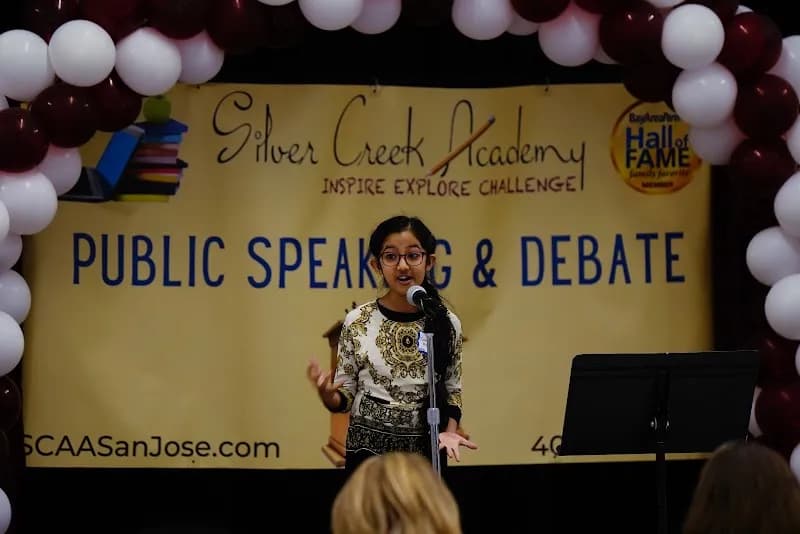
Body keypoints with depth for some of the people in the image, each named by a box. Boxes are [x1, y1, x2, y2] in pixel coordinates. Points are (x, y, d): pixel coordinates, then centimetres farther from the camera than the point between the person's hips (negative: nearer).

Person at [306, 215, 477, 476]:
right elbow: (345, 397, 0)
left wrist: (449, 430, -9)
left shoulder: (447, 324, -3)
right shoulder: (357, 322, -6)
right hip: (368, 451, -1)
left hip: (426, 452, 1)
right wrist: (327, 395, -21)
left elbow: (452, 391, 8)